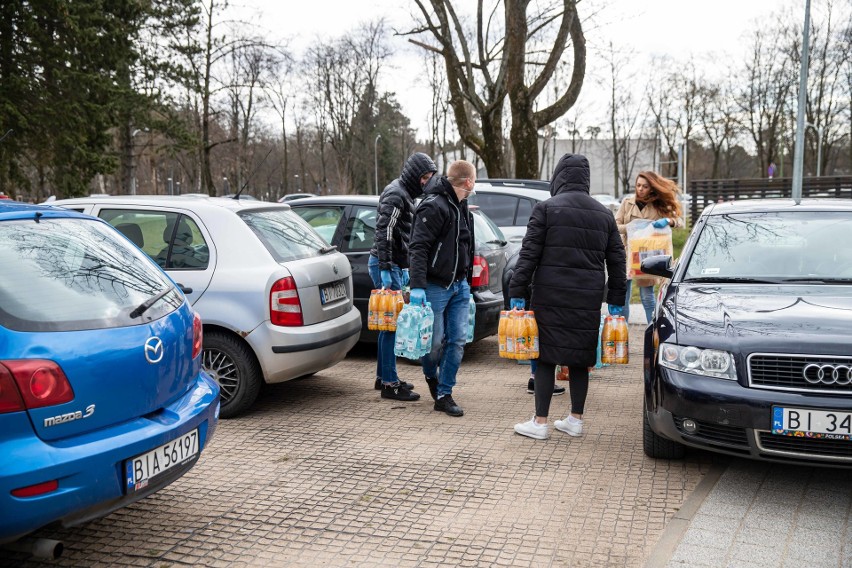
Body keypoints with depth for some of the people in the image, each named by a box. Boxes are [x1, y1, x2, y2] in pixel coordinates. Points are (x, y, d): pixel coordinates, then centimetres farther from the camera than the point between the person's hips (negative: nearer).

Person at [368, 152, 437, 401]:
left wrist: (403, 269, 26)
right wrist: (385, 269, -26)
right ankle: (389, 383, -4)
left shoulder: (405, 194, 19)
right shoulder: (395, 195, -13)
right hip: (385, 265, -10)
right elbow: (383, 232, -21)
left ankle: (384, 376, 23)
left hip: (395, 265, 10)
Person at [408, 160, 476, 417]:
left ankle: (444, 395, 11)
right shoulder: (433, 206, -14)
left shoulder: (461, 206, 15)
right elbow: (418, 248, -20)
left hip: (459, 285, 8)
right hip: (435, 286, -8)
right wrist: (417, 286, -26)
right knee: (435, 341, 0)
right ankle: (431, 375, 31)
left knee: (457, 340, 3)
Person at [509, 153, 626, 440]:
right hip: (588, 300, 4)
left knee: (545, 357, 1)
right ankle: (576, 419, 20)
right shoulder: (604, 214, 12)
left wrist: (517, 293, -4)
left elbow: (529, 255, -7)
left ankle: (540, 422, 5)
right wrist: (616, 301, 17)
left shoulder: (546, 209, -3)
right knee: (580, 358, 12)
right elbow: (617, 260, 13)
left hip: (550, 298, -4)